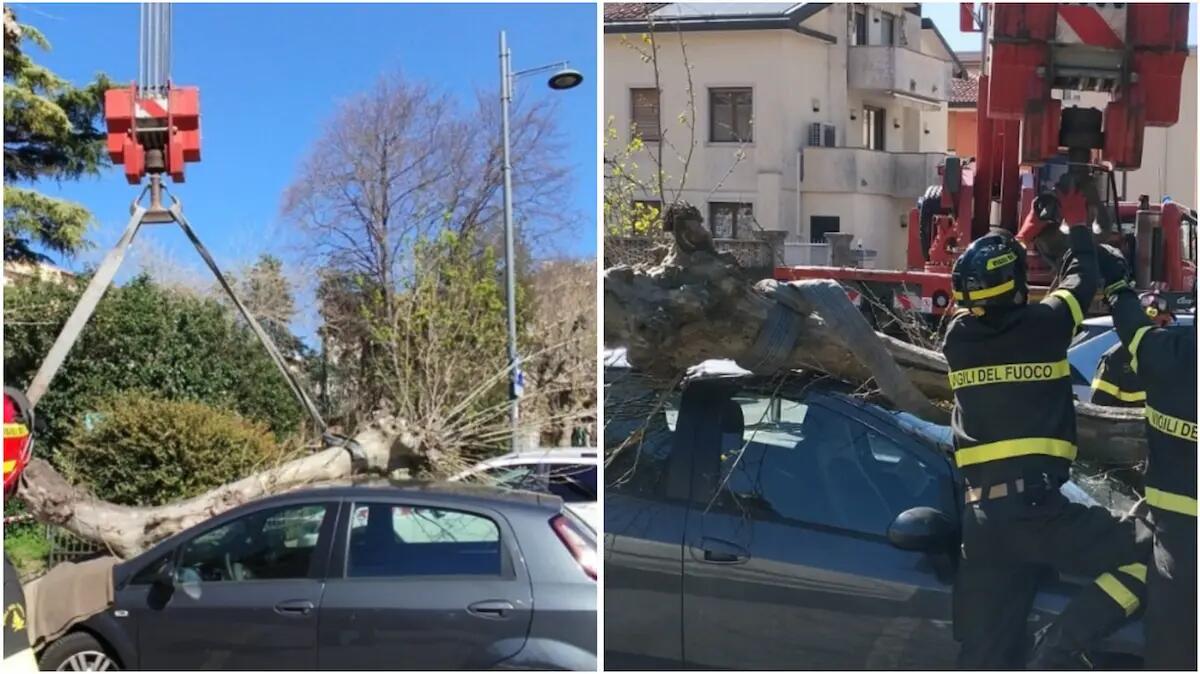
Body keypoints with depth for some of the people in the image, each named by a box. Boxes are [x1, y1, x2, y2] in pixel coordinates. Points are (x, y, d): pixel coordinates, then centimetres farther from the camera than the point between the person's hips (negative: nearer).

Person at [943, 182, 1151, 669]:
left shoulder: (957, 337, 9)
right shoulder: (1044, 325, -2)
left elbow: (979, 302, 32)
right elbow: (1083, 279, 18)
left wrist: (1021, 237, 44)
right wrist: (1078, 223, 36)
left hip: (980, 520, 6)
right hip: (1037, 508, -5)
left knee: (984, 659, 10)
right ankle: (1060, 648, -7)